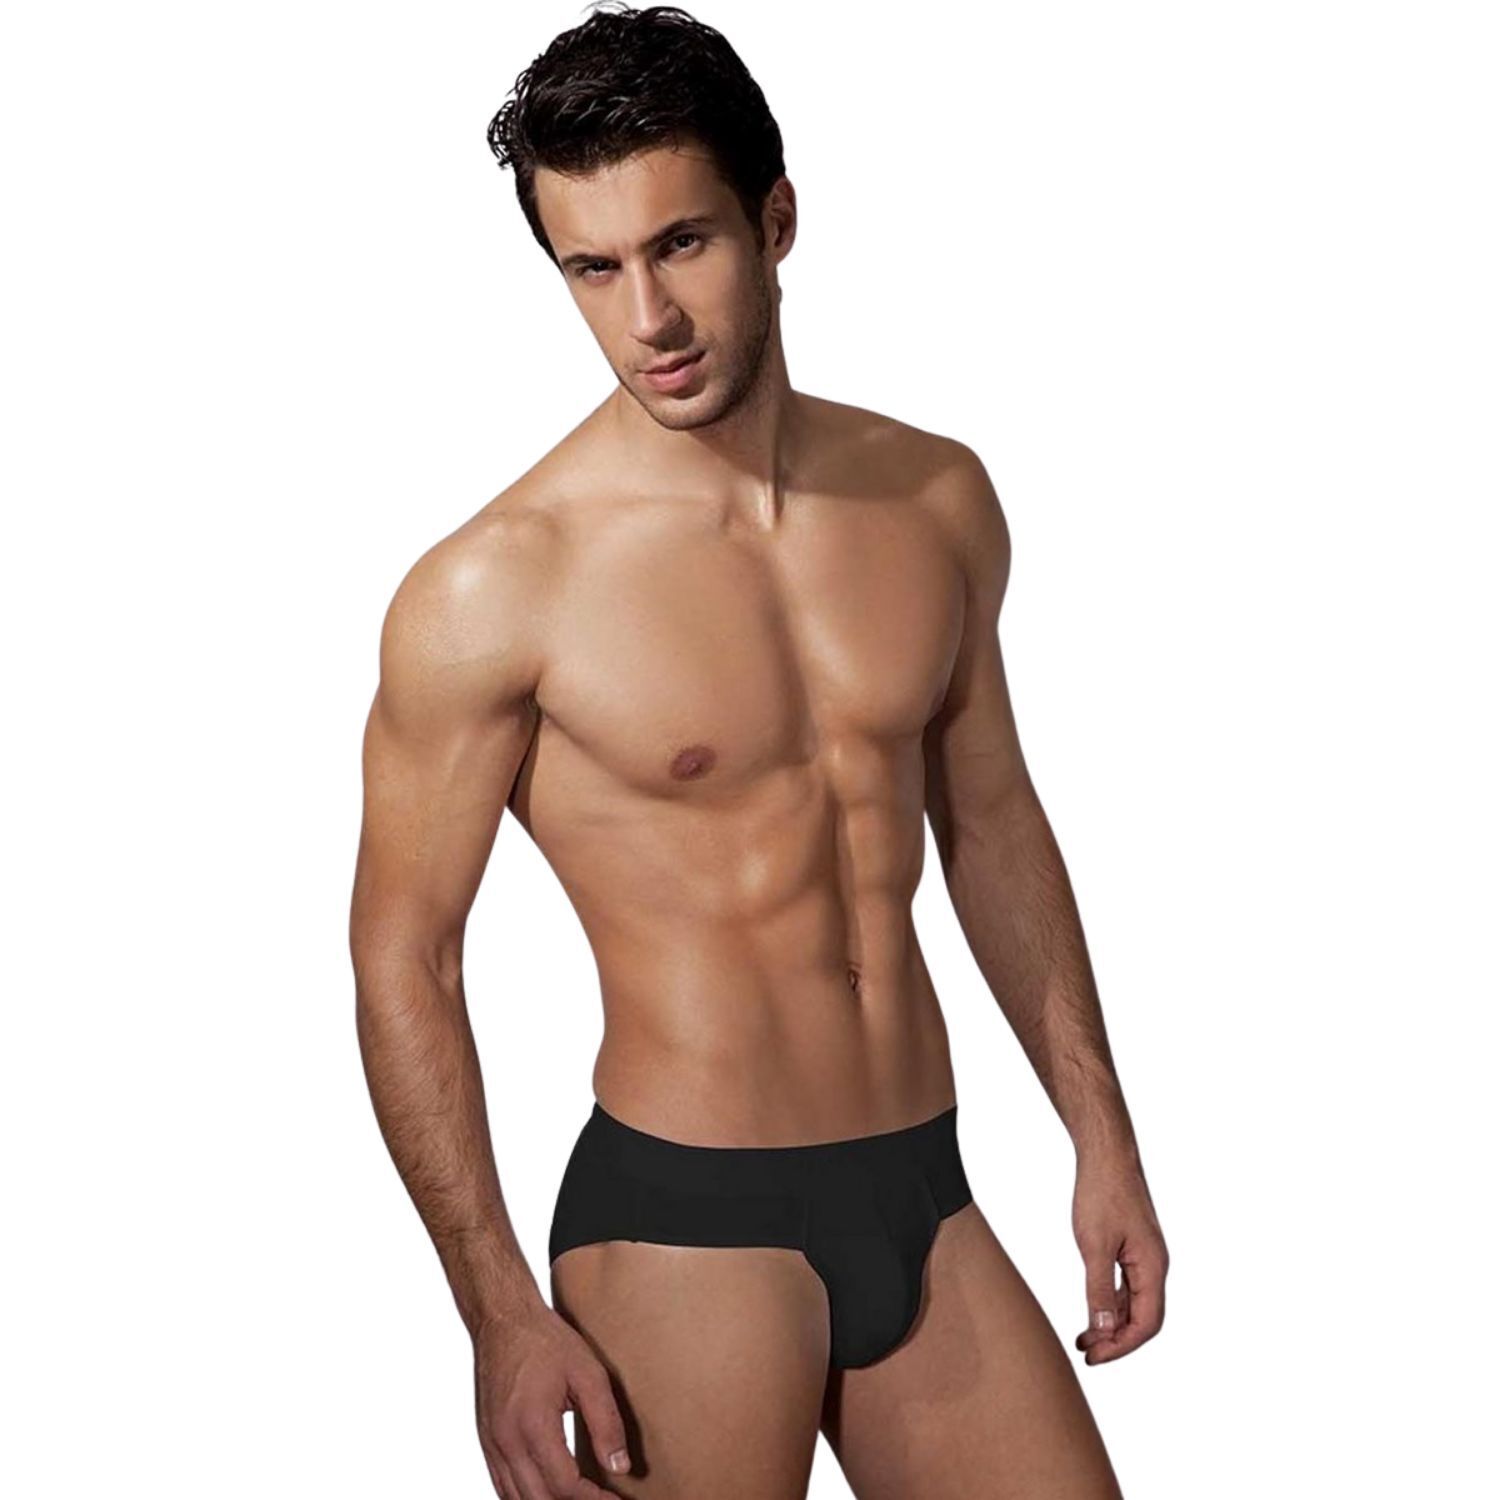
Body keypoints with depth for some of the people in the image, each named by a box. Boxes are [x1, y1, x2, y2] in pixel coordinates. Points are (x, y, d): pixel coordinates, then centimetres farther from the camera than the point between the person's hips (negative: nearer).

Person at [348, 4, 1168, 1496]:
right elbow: (403, 956, -8)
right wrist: (501, 1313, -11)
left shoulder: (937, 502, 2)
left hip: (924, 1202, 5)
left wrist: (1101, 1137, 15)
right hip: (684, 1225, -5)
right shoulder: (492, 592, -14)